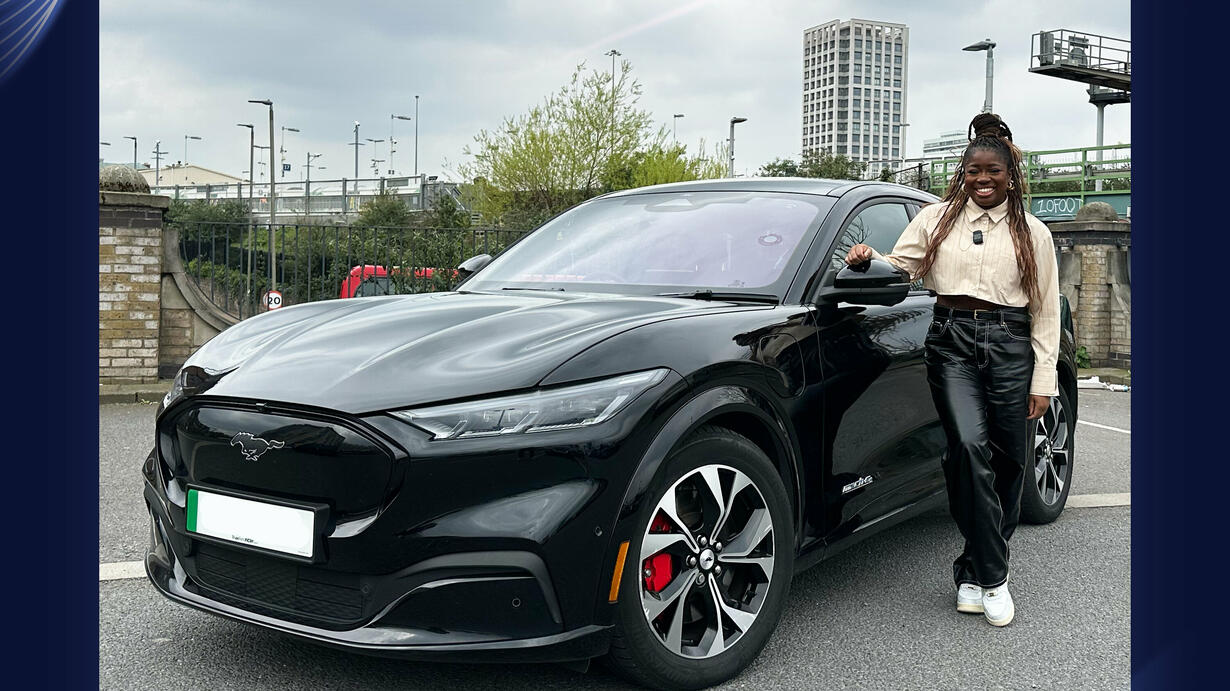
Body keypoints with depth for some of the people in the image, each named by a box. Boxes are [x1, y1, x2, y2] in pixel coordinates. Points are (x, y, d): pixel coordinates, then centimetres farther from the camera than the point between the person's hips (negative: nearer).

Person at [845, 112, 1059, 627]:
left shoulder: (1032, 233, 11)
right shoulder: (937, 219, 12)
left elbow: (1046, 311, 10)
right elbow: (901, 267, 13)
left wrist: (1043, 381, 4)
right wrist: (869, 259, -10)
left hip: (1010, 344, 2)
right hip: (952, 341, -1)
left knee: (1007, 461, 1)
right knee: (969, 446, -20)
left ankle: (974, 572, 18)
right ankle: (992, 577, -11)